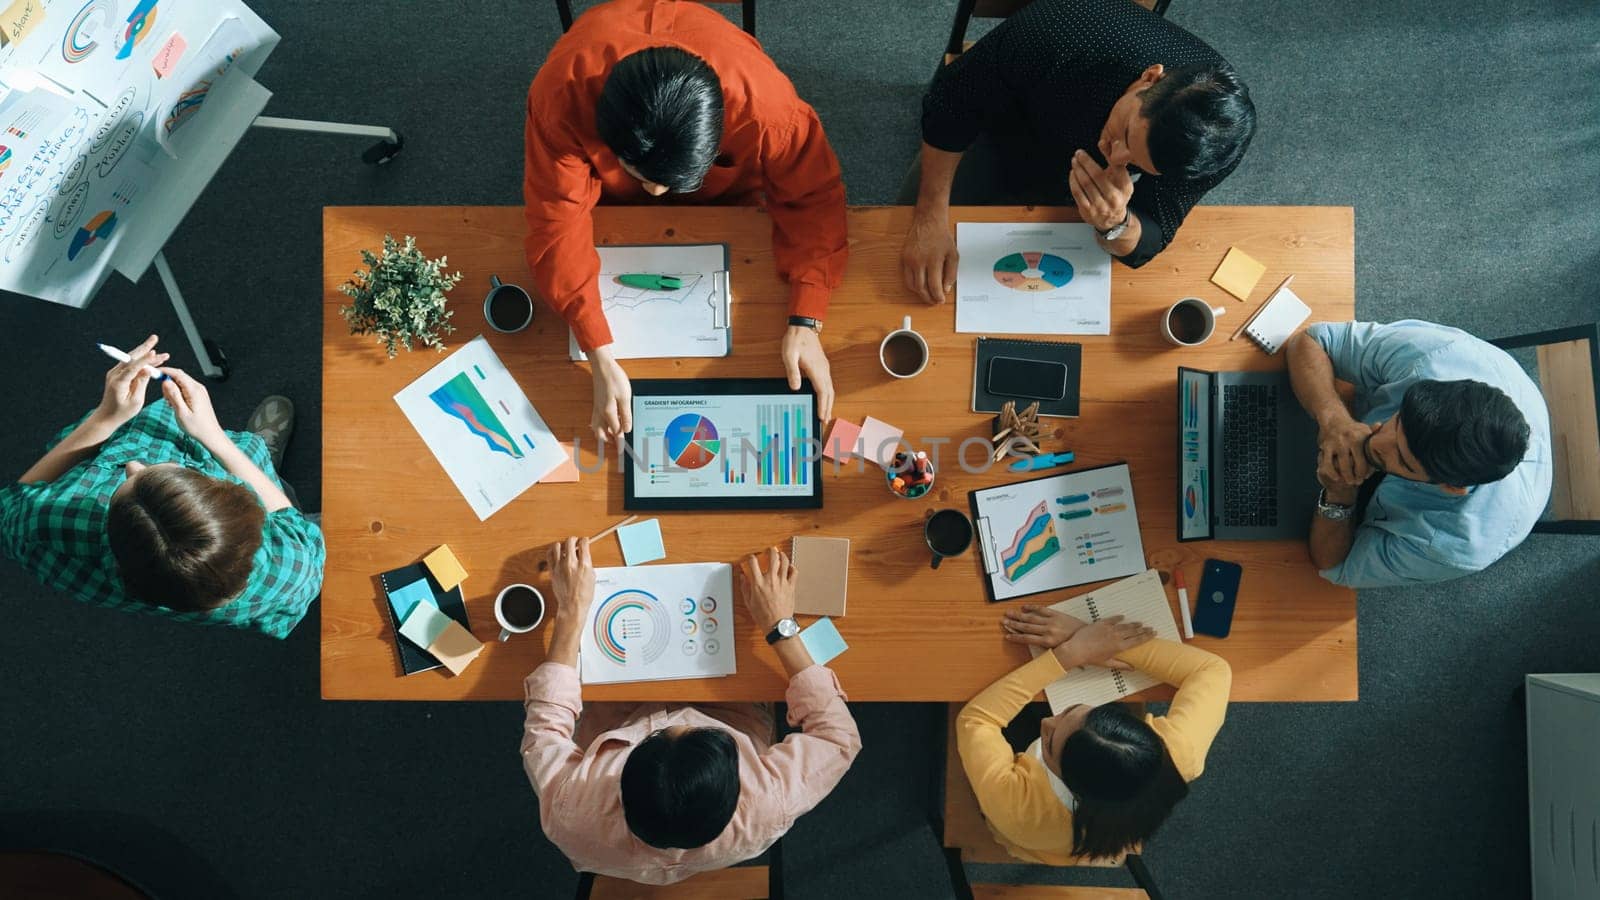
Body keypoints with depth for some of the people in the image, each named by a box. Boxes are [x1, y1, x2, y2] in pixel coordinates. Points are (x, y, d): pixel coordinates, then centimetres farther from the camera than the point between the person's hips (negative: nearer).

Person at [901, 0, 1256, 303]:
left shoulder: (1213, 150, -36)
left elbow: (1149, 242, -26)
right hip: (1004, 138, -1)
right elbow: (953, 98, -29)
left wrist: (1114, 225, -52)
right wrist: (930, 218, -35)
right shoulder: (1061, 31, -44)